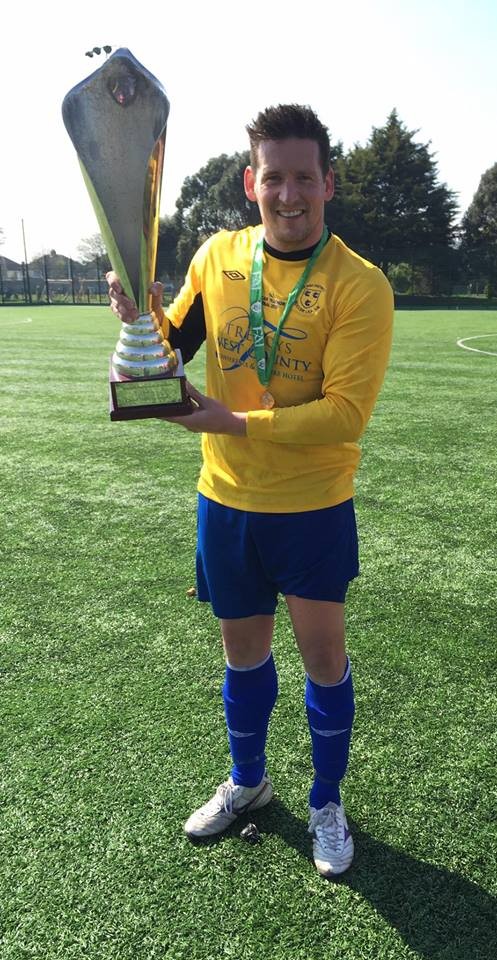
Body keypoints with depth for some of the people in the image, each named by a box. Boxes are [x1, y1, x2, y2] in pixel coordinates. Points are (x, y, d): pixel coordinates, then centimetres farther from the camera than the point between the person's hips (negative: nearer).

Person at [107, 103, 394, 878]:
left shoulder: (358, 285, -13)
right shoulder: (217, 256, 1)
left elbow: (346, 412, -20)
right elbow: (173, 347, 9)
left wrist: (237, 423, -23)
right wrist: (142, 317, -12)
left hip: (314, 506, -3)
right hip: (226, 499, 4)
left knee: (323, 654, 7)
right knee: (243, 651, 17)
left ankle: (327, 802, 34)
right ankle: (247, 782, 44)